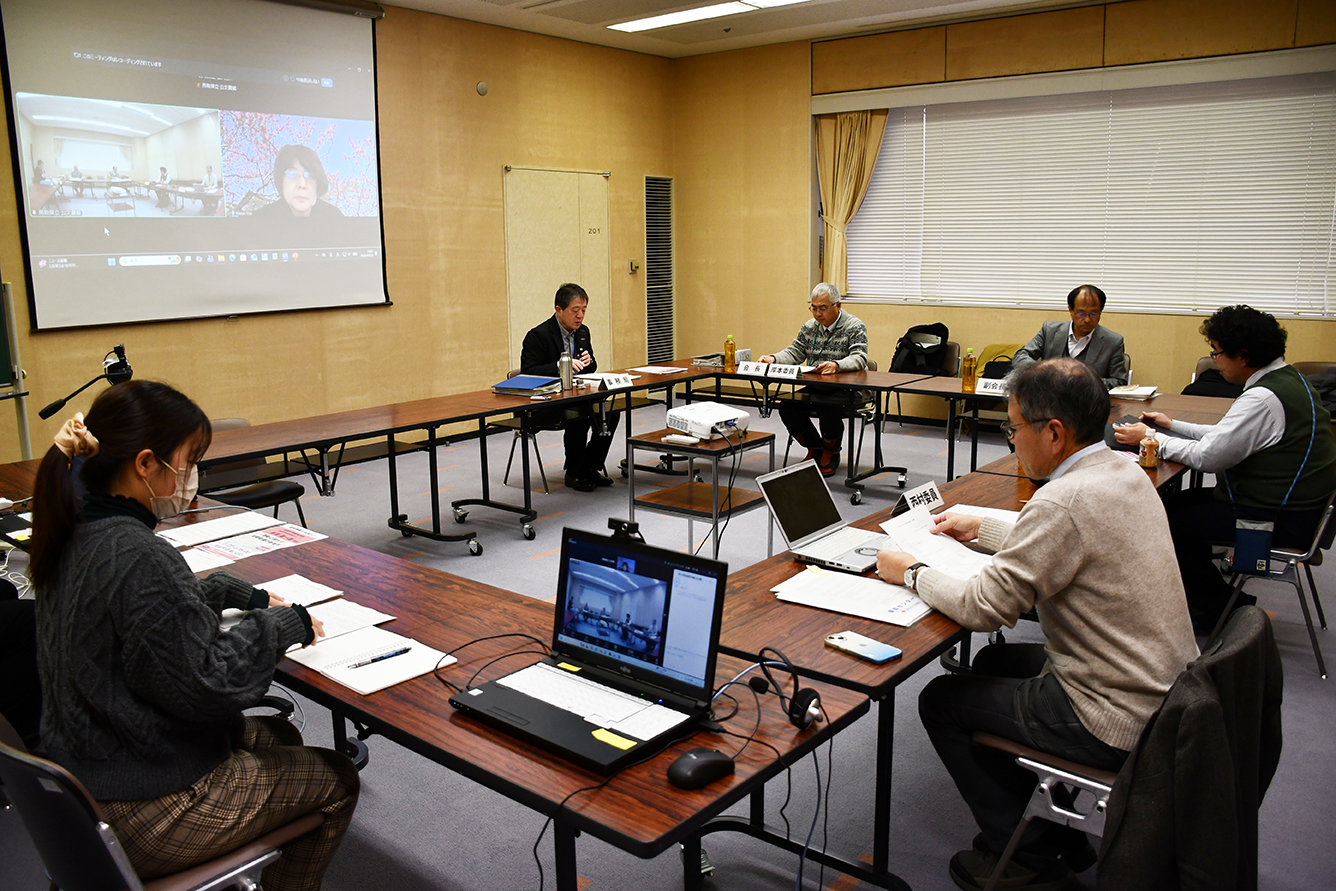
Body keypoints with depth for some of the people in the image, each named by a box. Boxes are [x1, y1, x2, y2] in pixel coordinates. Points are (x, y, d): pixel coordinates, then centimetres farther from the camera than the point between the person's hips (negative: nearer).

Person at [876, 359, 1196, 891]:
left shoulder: (1064, 500, -28)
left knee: (941, 701, 4)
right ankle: (1060, 832, 33)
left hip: (1119, 725, -9)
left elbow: (984, 608, -22)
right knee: (997, 661, 26)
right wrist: (981, 530, 21)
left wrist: (912, 573, -7)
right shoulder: (1126, 472, 2)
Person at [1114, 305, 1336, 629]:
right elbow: (1227, 436, 16)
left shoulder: (1264, 398, -25)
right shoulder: (1286, 379, 8)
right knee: (1183, 501, 16)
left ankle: (1221, 609, 12)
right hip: (1295, 502, 10)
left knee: (1169, 520, -4)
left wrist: (1150, 437, -11)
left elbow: (1208, 456, -23)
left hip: (1281, 521, -10)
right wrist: (1173, 426, 17)